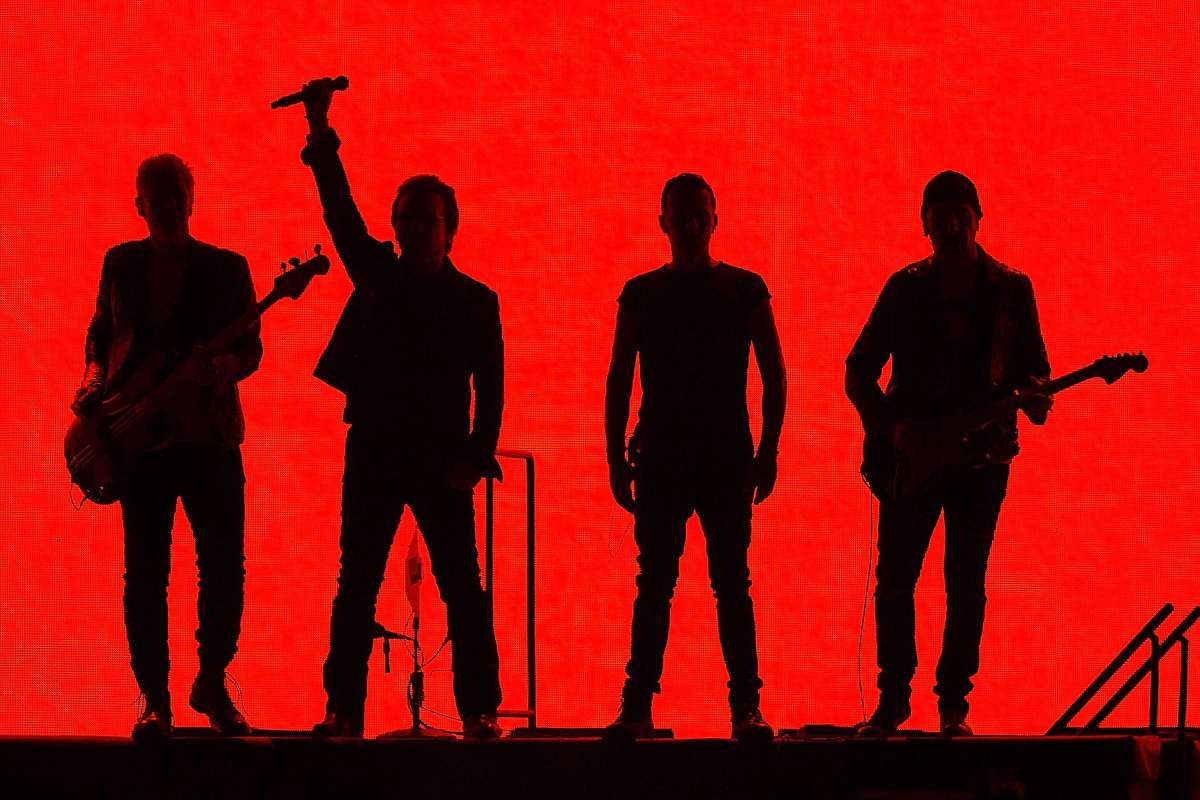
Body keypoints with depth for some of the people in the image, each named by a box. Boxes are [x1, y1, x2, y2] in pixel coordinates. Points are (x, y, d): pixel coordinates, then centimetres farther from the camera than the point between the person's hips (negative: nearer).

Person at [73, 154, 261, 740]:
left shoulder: (227, 268, 5)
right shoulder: (120, 264, 11)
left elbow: (251, 347, 4)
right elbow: (100, 333, 18)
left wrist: (226, 367, -17)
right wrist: (94, 379, -1)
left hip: (210, 433, -1)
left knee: (225, 568, -2)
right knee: (145, 571, -1)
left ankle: (212, 684, 15)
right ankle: (154, 698, 5)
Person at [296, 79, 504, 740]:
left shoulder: (475, 301, 5)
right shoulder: (377, 278, 9)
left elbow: (490, 387, 2)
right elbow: (341, 211, 0)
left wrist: (476, 457, -9)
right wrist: (321, 135, -9)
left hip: (441, 459, -2)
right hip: (373, 453, 2)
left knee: (463, 587, -3)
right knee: (356, 586, 0)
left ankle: (478, 709, 2)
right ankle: (344, 709, 3)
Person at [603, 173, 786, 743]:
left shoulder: (745, 290, 6)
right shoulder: (640, 294, 9)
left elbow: (773, 374, 7)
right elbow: (618, 380, 11)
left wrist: (768, 449, -2)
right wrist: (617, 456, 4)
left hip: (727, 458, -1)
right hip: (659, 455, 1)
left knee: (732, 584, -3)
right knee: (654, 584, 0)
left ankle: (746, 707, -1)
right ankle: (637, 706, 1)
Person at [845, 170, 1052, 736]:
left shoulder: (1011, 290, 5)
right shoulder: (905, 288, 4)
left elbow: (1033, 365, 9)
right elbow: (859, 371, 6)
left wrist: (1034, 398, -14)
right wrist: (889, 426, -9)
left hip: (983, 453, 0)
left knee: (966, 583, 0)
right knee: (895, 578, -2)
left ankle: (953, 705, 7)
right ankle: (892, 700, 9)